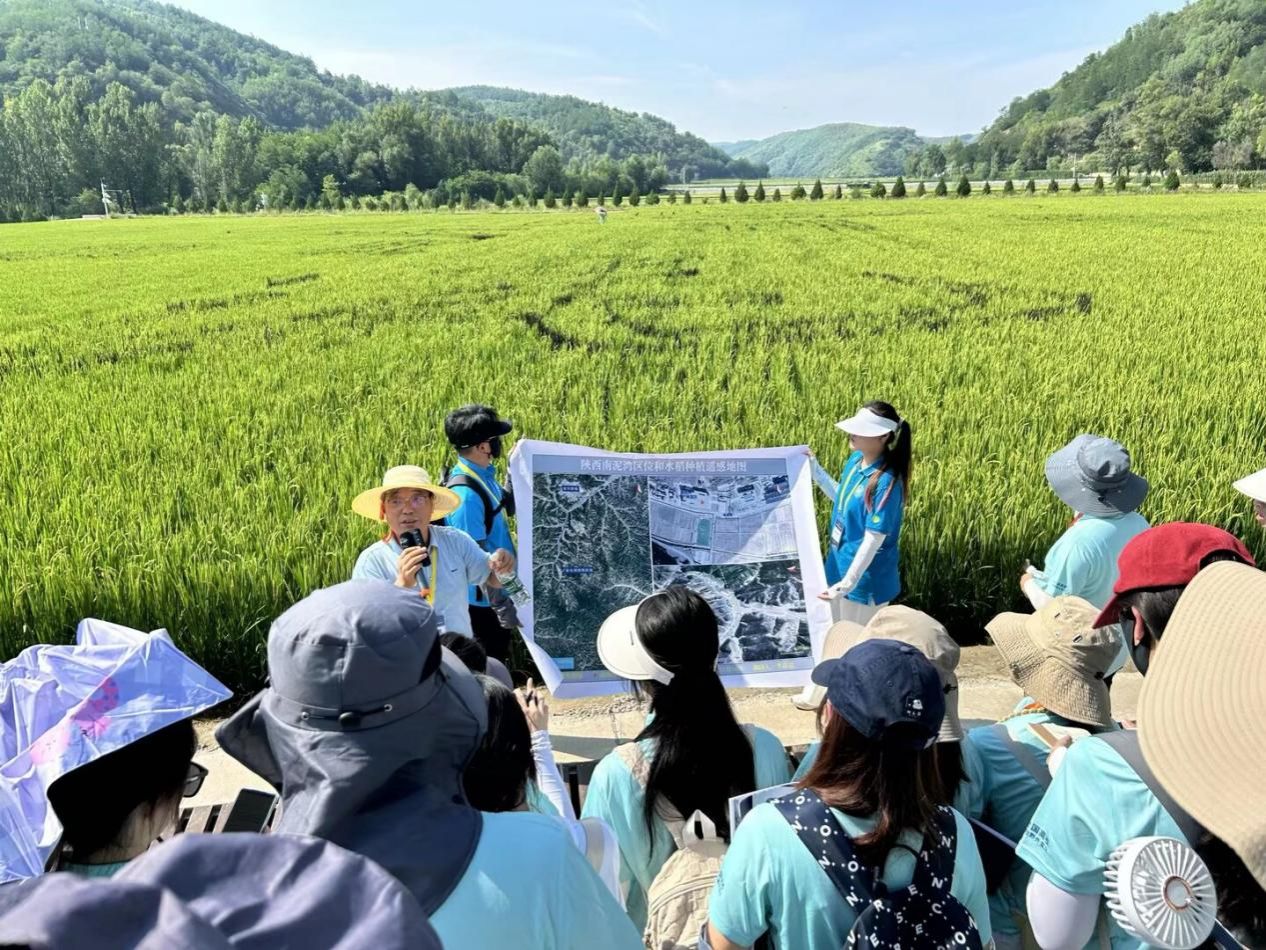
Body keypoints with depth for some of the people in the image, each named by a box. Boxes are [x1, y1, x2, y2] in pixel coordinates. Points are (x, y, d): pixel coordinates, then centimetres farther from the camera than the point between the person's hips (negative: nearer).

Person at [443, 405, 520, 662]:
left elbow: (508, 508, 20)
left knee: (499, 659, 22)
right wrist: (498, 602, -23)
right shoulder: (465, 493, -27)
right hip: (483, 601, -9)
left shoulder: (484, 474, 2)